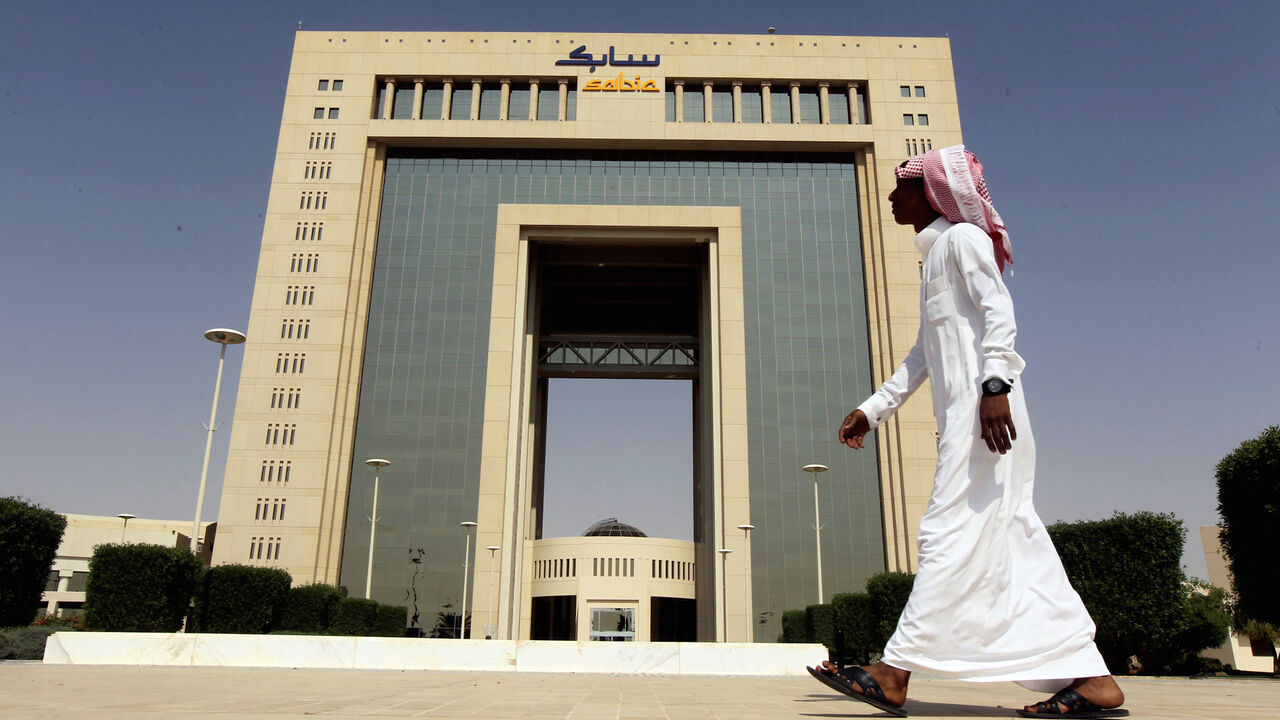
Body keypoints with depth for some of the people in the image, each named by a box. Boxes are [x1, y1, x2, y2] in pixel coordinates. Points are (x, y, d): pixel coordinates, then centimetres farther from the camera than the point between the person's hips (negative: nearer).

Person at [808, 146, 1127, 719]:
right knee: (1011, 539, 4)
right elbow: (922, 356, 26)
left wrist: (995, 384, -25)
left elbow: (998, 310, -12)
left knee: (953, 532, -12)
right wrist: (872, 410, 23)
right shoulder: (936, 255, 28)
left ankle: (895, 672, -12)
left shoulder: (962, 236, 2)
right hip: (961, 413, 9)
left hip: (984, 407, -9)